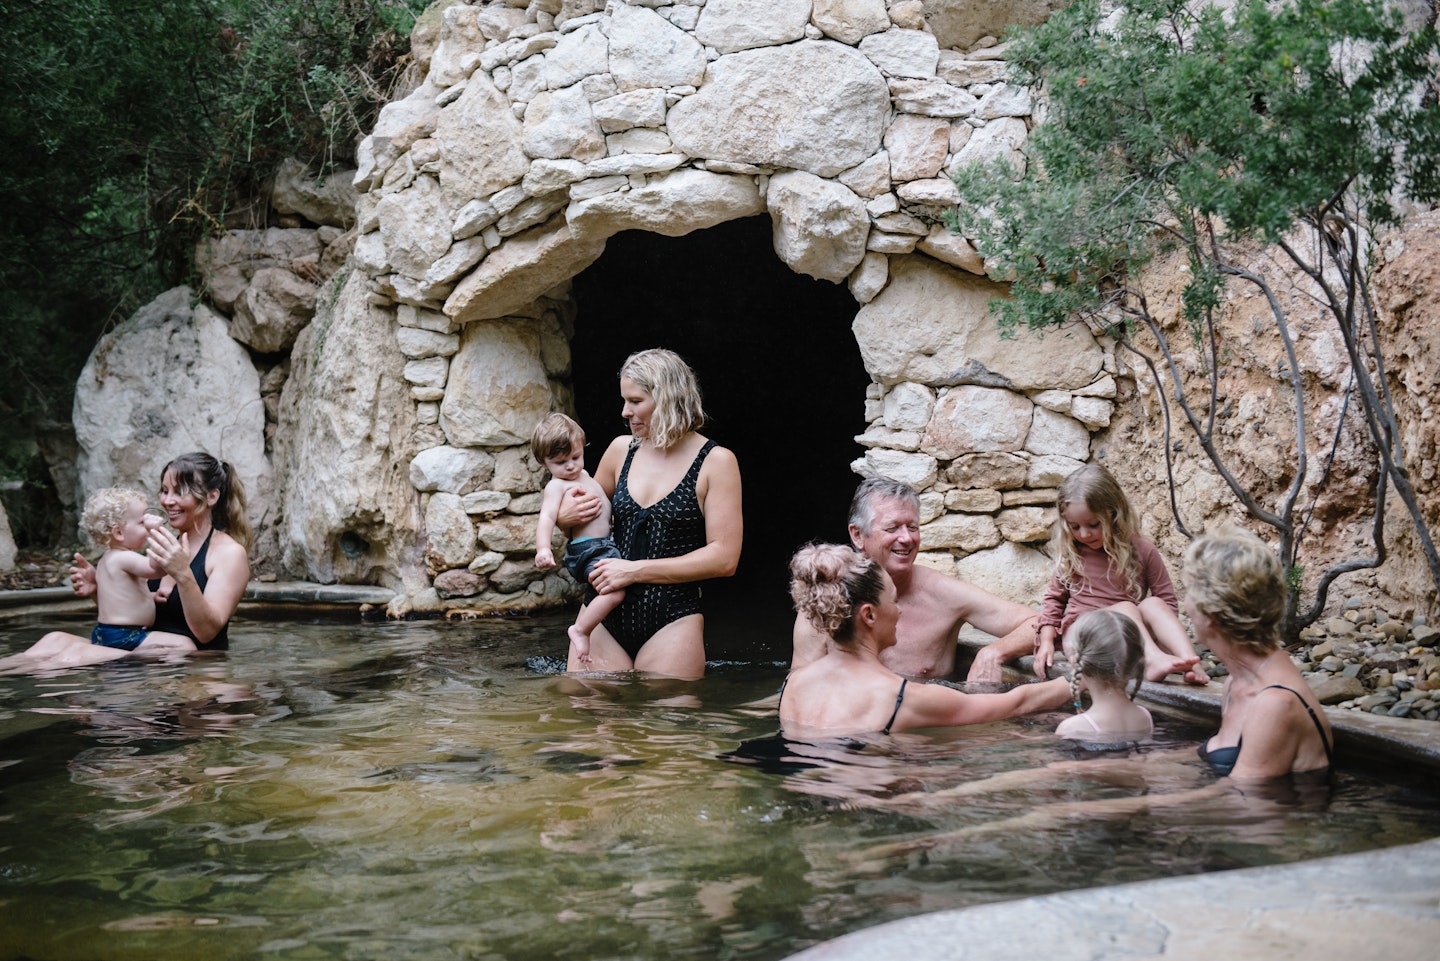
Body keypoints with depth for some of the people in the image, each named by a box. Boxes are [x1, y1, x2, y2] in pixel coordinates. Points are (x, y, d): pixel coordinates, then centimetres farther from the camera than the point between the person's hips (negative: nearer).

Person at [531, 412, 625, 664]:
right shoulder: (556, 486, -14)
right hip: (587, 551, -10)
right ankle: (580, 630, -17)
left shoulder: (583, 476, 15)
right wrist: (543, 548, -42)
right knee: (614, 591, -27)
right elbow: (547, 516, -28)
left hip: (605, 545, 10)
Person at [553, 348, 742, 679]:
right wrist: (565, 517, 1)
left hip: (671, 623, -4)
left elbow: (723, 558, -9)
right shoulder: (621, 449, 11)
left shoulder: (715, 462, -3)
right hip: (603, 615, 4)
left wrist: (636, 570, -11)